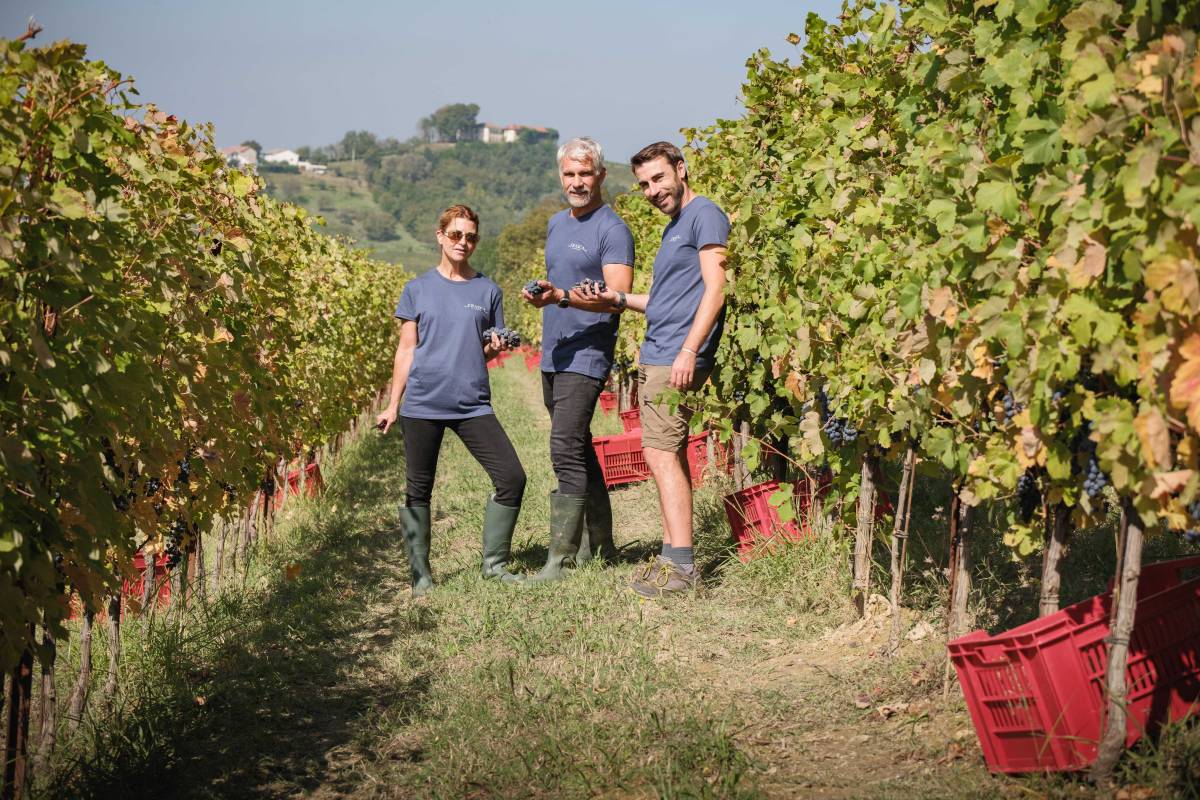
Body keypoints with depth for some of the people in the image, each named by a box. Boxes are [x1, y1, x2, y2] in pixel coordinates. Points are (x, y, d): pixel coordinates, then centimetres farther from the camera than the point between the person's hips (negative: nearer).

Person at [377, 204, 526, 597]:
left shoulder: (488, 291, 10)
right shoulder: (417, 289, 7)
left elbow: (488, 351, 15)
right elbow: (406, 349, 9)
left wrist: (496, 347, -9)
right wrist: (393, 405, 6)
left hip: (473, 404, 1)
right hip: (422, 404, -1)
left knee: (512, 477, -8)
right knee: (418, 491, 4)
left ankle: (494, 563, 6)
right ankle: (420, 574, 16)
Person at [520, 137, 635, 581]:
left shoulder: (612, 230, -10)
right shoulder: (556, 224, 15)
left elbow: (617, 297, -21)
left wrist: (562, 297, -33)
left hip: (586, 357, -9)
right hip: (553, 356, 9)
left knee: (566, 452, -15)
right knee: (579, 449, 14)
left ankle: (562, 558, -14)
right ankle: (599, 546, 24)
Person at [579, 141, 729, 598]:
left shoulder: (704, 214, -8)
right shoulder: (673, 228, 22)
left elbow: (715, 289, -16)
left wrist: (688, 351, -23)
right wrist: (619, 300, 12)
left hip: (676, 358, -10)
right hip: (656, 357, 10)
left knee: (661, 455, -12)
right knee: (670, 456, 10)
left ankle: (681, 568, -12)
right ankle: (672, 556, 15)